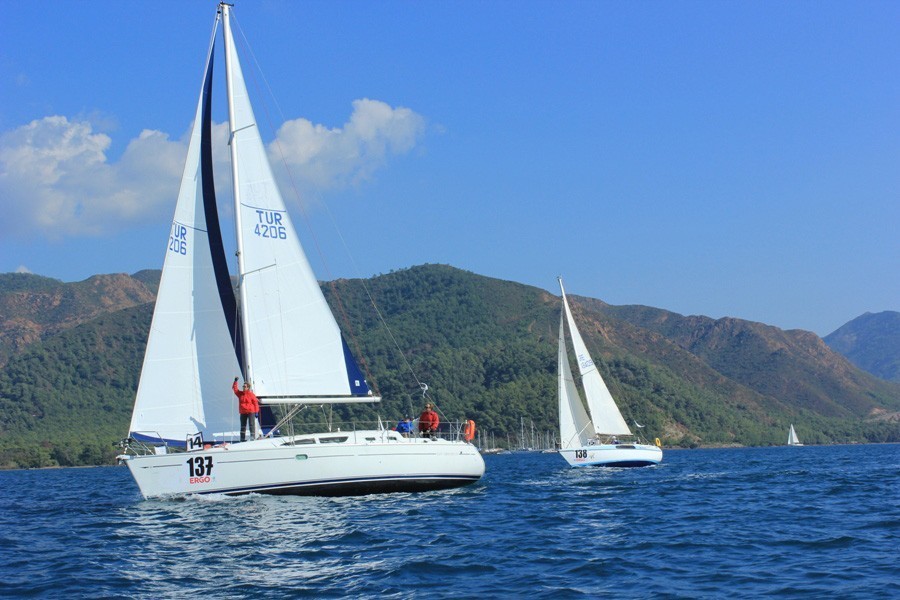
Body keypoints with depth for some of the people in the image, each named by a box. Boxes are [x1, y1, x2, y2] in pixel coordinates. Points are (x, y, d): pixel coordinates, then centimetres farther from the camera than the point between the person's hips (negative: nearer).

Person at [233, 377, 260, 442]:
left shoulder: (251, 394, -6)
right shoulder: (240, 393, 8)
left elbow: (255, 403, -5)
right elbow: (235, 389, 5)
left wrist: (256, 412, -7)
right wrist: (235, 381, -6)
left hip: (251, 412, -5)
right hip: (243, 412, 5)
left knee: (252, 425, -8)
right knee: (243, 426, 9)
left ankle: (252, 437, -9)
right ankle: (242, 438, 14)